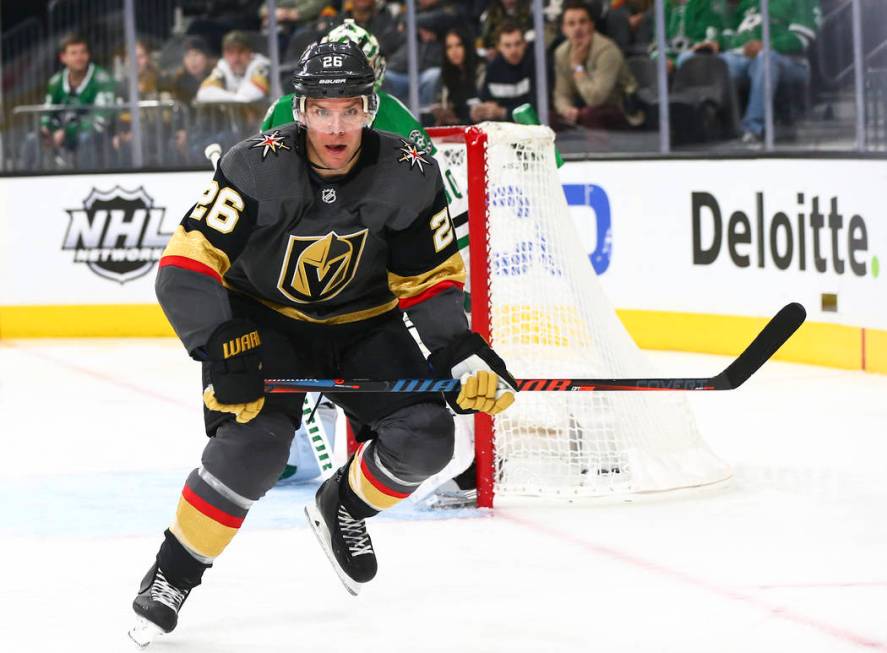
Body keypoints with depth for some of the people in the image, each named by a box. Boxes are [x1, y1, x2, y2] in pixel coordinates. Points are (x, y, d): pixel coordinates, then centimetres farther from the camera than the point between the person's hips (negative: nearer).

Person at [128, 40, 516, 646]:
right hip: (263, 321, -3)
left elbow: (431, 277, -5)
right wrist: (223, 351, -36)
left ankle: (342, 507, 18)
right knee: (255, 444, -27)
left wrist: (462, 353, -20)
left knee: (426, 434, -14)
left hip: (361, 323, 3)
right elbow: (186, 266, -25)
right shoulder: (257, 167, -26)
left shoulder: (407, 175, -17)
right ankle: (173, 573, -8)